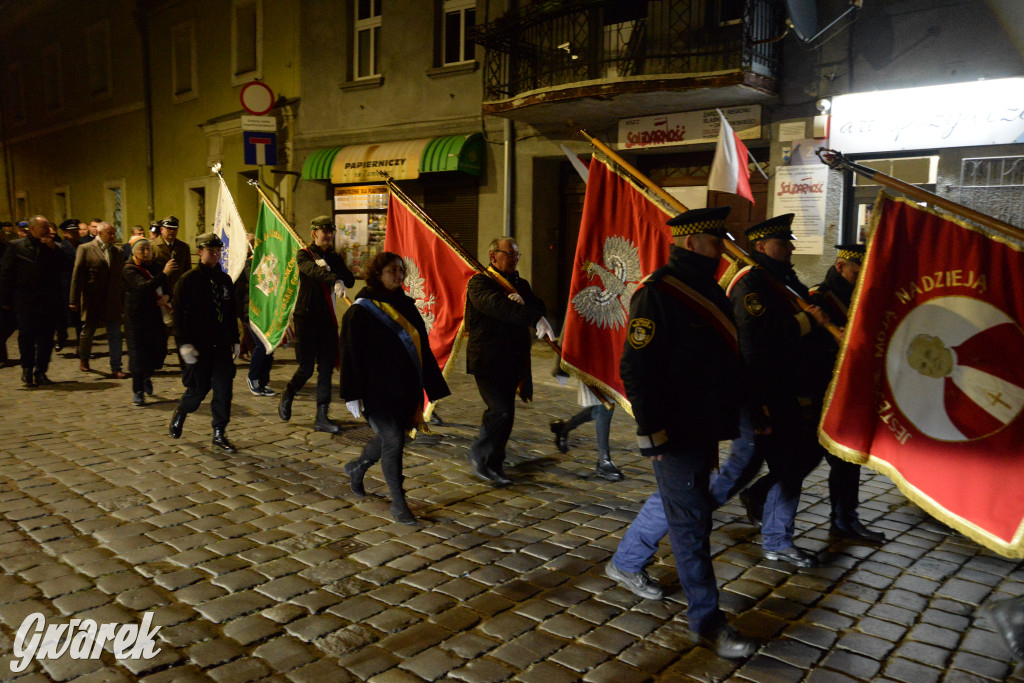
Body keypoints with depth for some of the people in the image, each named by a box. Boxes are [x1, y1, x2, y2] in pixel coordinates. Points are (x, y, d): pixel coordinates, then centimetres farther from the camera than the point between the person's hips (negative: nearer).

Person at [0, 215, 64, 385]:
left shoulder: (52, 248, 11)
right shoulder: (16, 247, 4)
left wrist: (53, 249, -7)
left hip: (47, 301, 2)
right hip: (25, 301, -2)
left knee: (46, 338, 5)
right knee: (26, 335, -2)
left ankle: (40, 372, 15)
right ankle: (27, 368, 16)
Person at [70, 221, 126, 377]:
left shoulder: (118, 252, 9)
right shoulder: (85, 249, -3)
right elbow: (77, 275, -5)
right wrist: (74, 300, -8)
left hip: (113, 301, 3)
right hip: (91, 301, -2)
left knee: (115, 335, 0)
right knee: (87, 332, 14)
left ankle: (116, 369, 5)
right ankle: (83, 359, 39)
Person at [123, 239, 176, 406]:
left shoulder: (155, 268, 14)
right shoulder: (129, 270, -8)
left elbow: (168, 288, 21)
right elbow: (143, 287, -26)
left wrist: (167, 297, -3)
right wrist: (164, 273, -35)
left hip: (156, 318, 5)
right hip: (136, 319, -5)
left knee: (158, 352, 6)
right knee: (138, 355, -2)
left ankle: (147, 376, 37)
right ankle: (137, 391, 11)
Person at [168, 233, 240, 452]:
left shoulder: (225, 279, 10)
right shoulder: (188, 280, -6)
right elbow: (179, 314, -9)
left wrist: (235, 340, 16)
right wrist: (184, 344, -16)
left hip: (222, 346, 4)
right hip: (199, 346, -4)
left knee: (223, 390, 1)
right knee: (198, 389, 4)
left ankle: (219, 434, 11)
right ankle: (179, 415, 35)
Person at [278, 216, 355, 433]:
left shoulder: (334, 257, 13)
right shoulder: (304, 255, -2)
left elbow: (350, 280, -1)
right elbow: (313, 271, -26)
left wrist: (328, 266, -15)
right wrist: (335, 280, -44)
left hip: (327, 318, 5)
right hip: (306, 318, -4)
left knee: (326, 368, 2)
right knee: (306, 368, -3)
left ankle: (322, 417, 9)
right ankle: (287, 397, 28)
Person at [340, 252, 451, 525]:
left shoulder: (406, 306, 10)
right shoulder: (361, 310, -8)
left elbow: (422, 347, 15)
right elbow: (350, 354, -10)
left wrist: (430, 385, 14)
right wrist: (353, 395, -13)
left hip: (406, 389, 7)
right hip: (378, 390, -7)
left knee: (390, 437, 17)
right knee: (393, 440, -7)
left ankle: (357, 467, 46)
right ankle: (398, 504, 7)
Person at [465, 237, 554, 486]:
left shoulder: (520, 284, 18)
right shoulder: (479, 282, -7)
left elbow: (539, 307, 5)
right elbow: (497, 305, -26)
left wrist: (524, 302, -19)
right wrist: (535, 319, -38)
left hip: (512, 361, 7)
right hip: (487, 360, -7)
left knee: (504, 412, 10)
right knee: (501, 410, -15)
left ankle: (494, 466, 22)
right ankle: (477, 455, 6)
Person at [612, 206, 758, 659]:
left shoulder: (708, 290, 11)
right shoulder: (657, 294, -18)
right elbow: (635, 370, -20)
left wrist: (723, 425, 19)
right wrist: (654, 434, -19)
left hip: (704, 429, 10)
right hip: (676, 435, -9)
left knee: (671, 502, 23)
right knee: (691, 520, 1)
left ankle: (625, 563, 43)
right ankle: (706, 618, 15)